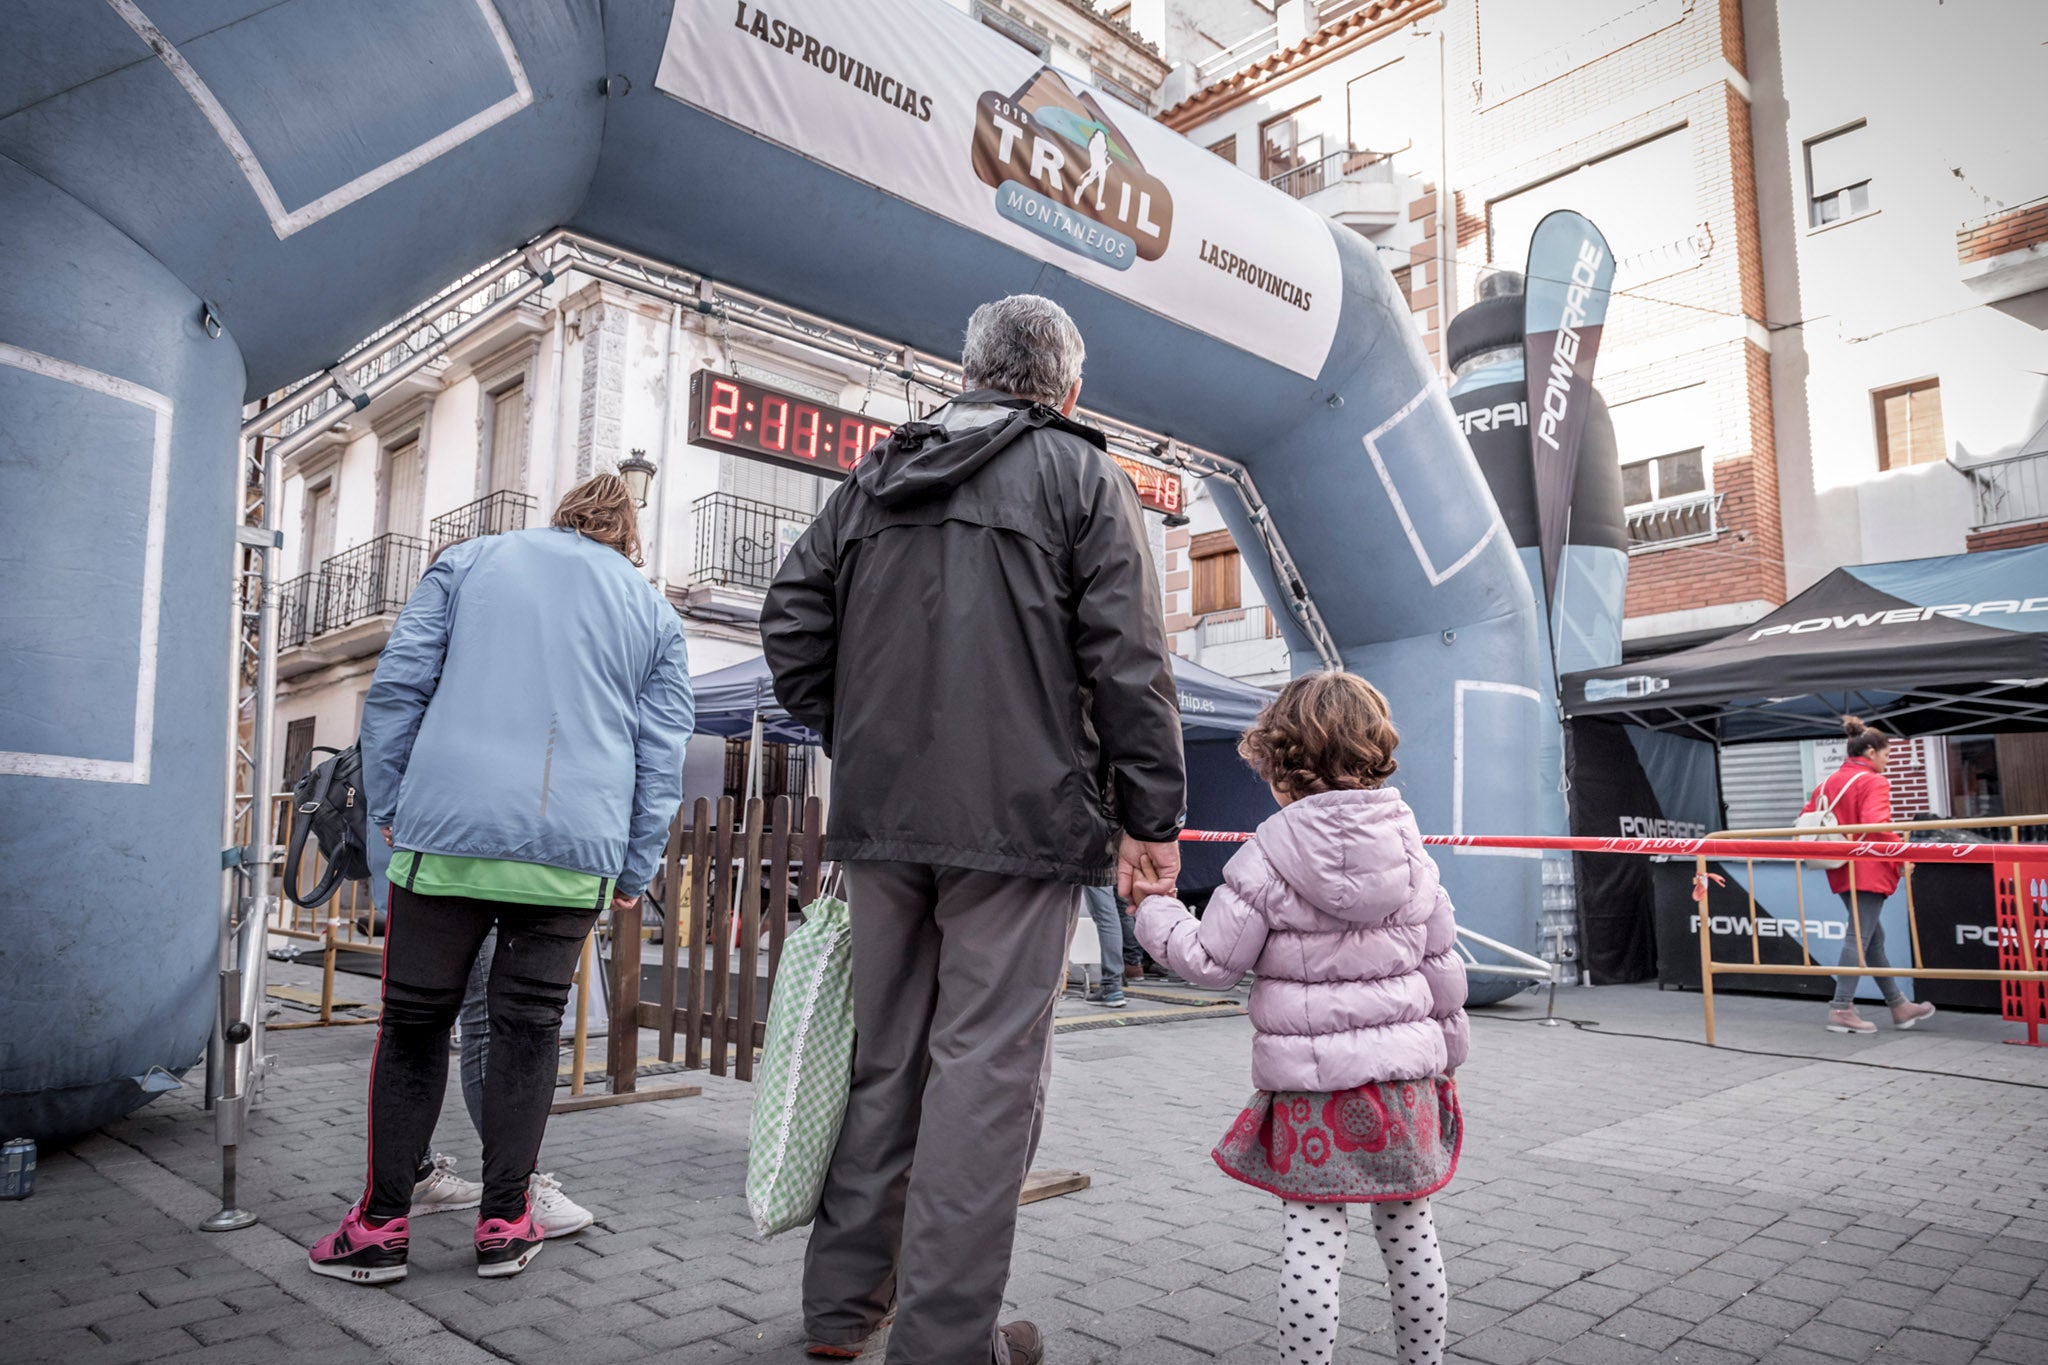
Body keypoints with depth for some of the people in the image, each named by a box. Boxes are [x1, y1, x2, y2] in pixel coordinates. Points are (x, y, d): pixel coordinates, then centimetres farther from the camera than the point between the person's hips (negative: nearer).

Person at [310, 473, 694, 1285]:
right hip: (576, 852, 1)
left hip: (447, 833, -1)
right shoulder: (653, 613, 15)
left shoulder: (468, 562, 14)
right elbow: (661, 755, 12)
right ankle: (505, 1223, 16)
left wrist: (388, 807, 12)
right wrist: (634, 874, 16)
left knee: (413, 1022, 9)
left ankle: (380, 1225, 14)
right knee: (528, 1028, 10)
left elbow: (396, 685, 7)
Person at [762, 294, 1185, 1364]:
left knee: (884, 1054, 16)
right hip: (1023, 817, -5)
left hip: (878, 817, 5)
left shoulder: (874, 480, 14)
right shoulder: (1082, 476, 0)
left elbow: (790, 624, 10)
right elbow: (1128, 662, -8)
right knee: (987, 1066, 1)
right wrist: (1153, 817, -4)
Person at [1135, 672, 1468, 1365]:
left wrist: (1154, 911, 7)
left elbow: (1211, 962, -9)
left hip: (1310, 1085, -4)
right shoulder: (1411, 853, 2)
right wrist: (1444, 1055, 21)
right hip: (1403, 1077, 5)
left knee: (1312, 1236, 4)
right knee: (1409, 1229, 16)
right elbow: (1443, 968, 8)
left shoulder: (1267, 858, -12)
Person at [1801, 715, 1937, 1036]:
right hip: (1869, 871, -8)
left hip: (1841, 870, 8)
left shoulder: (1830, 781, 12)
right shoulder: (1874, 782, -10)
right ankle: (1841, 1010, -7)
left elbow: (1806, 816, 11)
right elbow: (1877, 825, -24)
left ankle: (1899, 1006, 26)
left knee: (1873, 937, 16)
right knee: (1859, 938, -6)